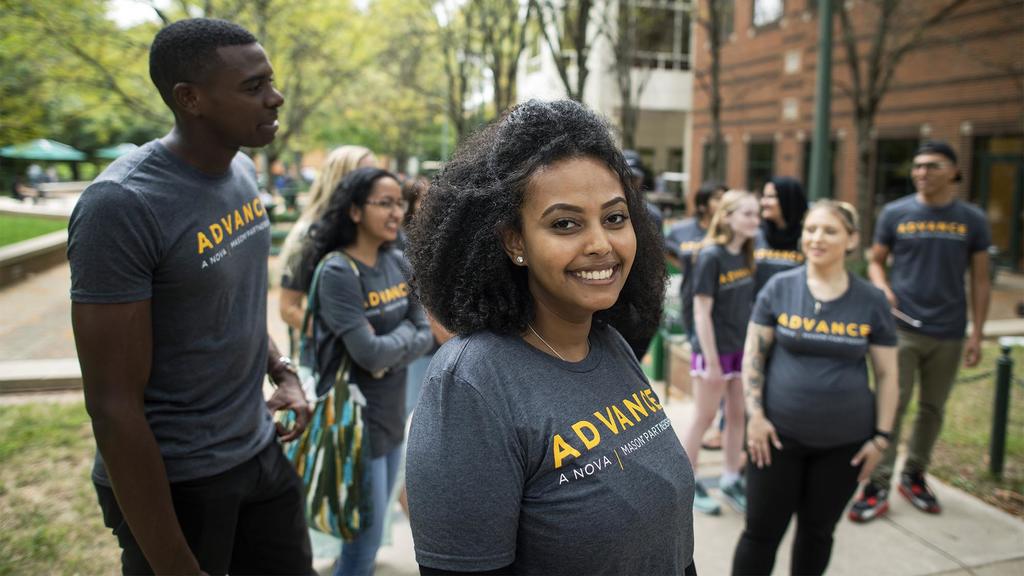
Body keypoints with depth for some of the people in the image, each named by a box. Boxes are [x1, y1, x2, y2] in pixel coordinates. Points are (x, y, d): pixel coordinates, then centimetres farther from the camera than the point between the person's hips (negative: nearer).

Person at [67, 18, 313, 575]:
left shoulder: (241, 169, 1)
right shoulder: (122, 205, -22)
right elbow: (113, 405, -21)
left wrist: (282, 369, 1)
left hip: (262, 452, 7)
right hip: (173, 478, -7)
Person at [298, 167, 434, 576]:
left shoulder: (398, 262, 3)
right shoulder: (337, 271, -18)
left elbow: (426, 334, 2)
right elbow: (369, 354, -23)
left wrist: (391, 351, -15)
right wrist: (405, 332, -7)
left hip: (393, 416, 7)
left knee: (370, 533, 20)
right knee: (365, 539, 4)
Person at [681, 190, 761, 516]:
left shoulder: (746, 255, 4)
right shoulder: (710, 256, -16)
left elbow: (747, 304, 11)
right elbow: (702, 311, -17)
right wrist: (711, 361, -17)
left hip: (742, 348, 6)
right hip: (713, 350, -6)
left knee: (738, 415, 13)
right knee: (704, 418, 6)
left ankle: (731, 481, 27)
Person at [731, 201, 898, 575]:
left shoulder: (872, 301, -2)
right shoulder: (779, 287, -4)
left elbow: (886, 375, 4)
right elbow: (753, 354, -1)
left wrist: (881, 436, 0)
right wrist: (755, 415, -8)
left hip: (845, 442, 1)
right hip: (779, 434, -1)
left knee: (818, 531, 16)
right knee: (762, 530, 6)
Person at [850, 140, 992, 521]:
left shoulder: (972, 220, 4)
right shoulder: (895, 213, 1)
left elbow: (980, 280, 6)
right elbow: (876, 260, 9)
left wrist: (977, 333, 1)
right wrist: (883, 289, -12)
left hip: (949, 333, 2)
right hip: (902, 328, -2)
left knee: (933, 409, 12)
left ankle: (914, 477, 29)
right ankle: (878, 488, 3)